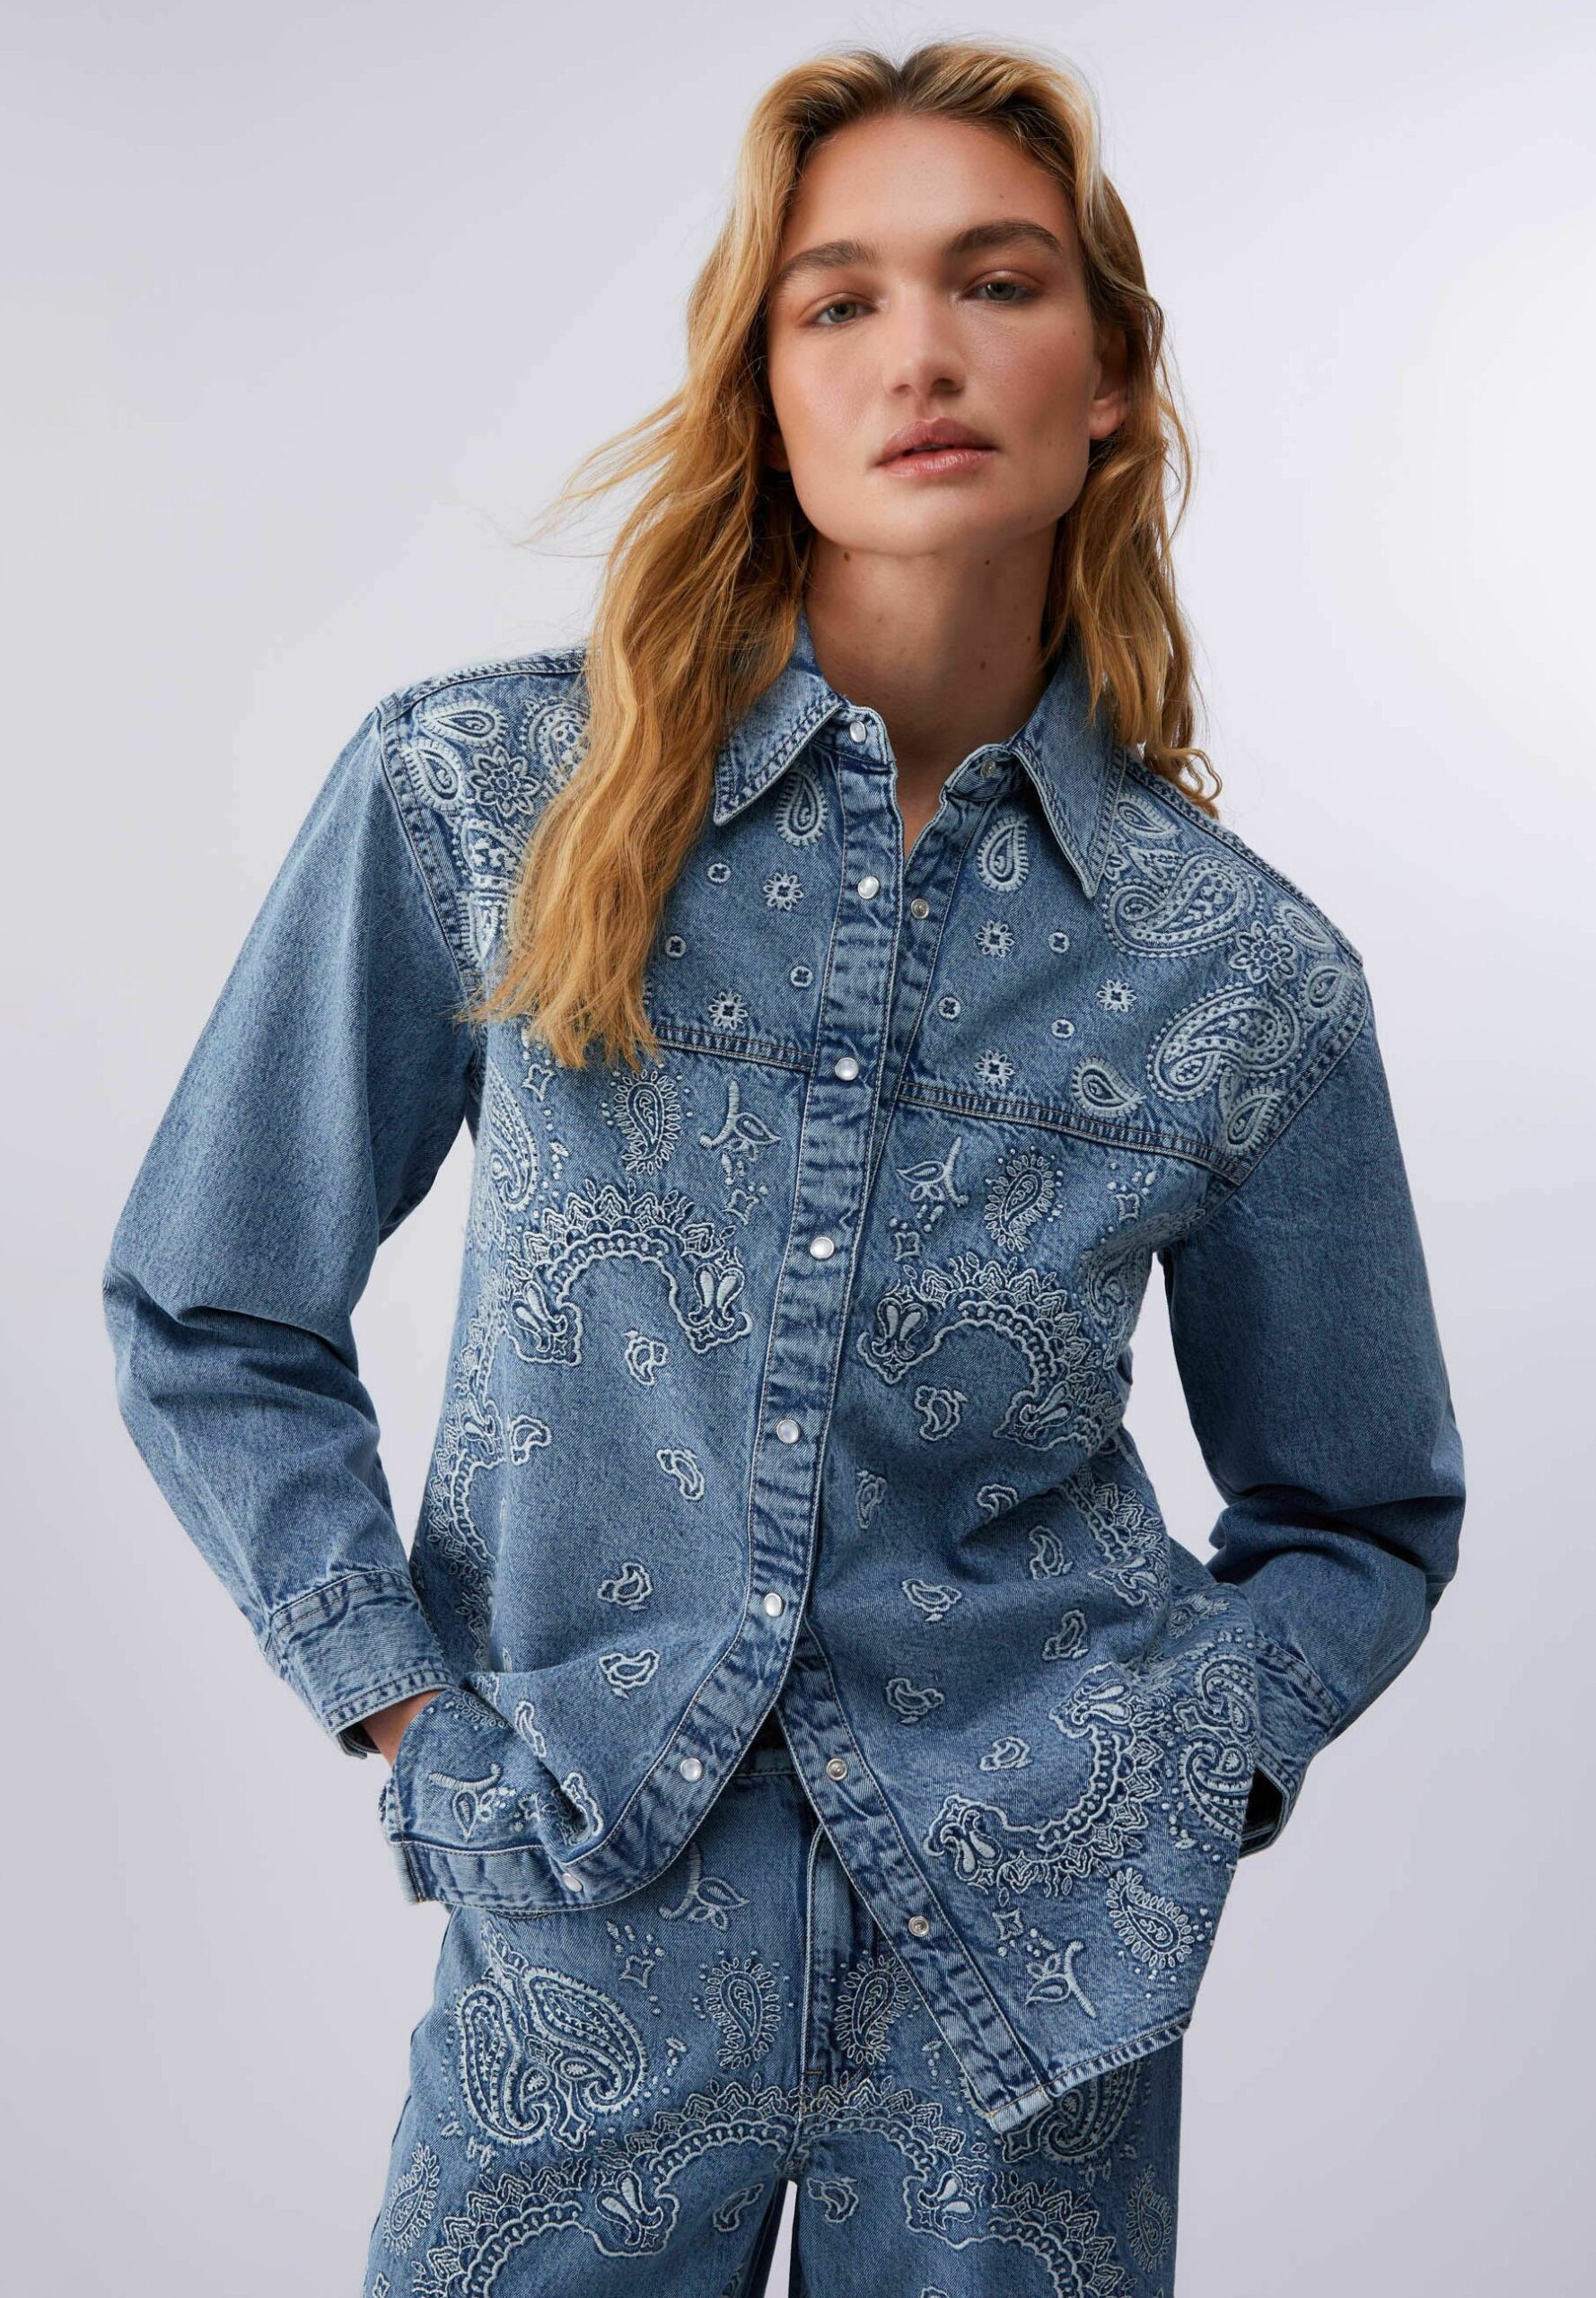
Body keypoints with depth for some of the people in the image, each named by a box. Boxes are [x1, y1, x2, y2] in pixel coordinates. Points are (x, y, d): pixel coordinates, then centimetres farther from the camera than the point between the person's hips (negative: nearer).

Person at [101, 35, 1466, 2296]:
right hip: (587, 1939, 0)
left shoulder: (1250, 977, -6)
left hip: (1023, 1958, 1)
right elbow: (212, 1318, 0)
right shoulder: (474, 799, -9)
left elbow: (1361, 1520, 8)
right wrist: (417, 1717, -5)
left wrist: (1180, 1773, -6)